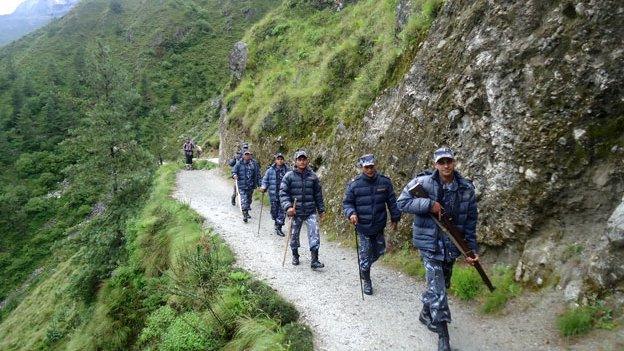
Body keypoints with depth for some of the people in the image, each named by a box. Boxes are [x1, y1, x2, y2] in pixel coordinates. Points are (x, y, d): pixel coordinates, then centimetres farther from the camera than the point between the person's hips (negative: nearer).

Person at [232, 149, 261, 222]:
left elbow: (258, 174, 6)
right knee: (243, 200, -12)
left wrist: (259, 184, 2)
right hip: (242, 185, -3)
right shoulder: (239, 163, -1)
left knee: (249, 199, 16)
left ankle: (247, 212, 34)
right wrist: (234, 175, -23)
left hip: (251, 186, 3)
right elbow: (234, 171, 1)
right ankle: (245, 214, -11)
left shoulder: (254, 164, 3)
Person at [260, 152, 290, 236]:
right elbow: (265, 180, 5)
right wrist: (263, 187, -13)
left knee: (282, 211, -2)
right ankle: (277, 222, 37)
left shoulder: (287, 170, 3)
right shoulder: (270, 170, 0)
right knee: (274, 211, 8)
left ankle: (278, 228, 9)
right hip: (274, 194, 0)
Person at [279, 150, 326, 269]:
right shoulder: (289, 176, -3)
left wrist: (321, 210, 14)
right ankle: (295, 255, 35)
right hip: (295, 212, -1)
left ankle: (314, 260, -4)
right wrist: (288, 207, -20)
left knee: (314, 233, -9)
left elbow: (318, 194, 11)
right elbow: (283, 193, -7)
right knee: (294, 234, 13)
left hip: (311, 211, 1)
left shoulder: (313, 176, 5)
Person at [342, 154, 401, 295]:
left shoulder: (384, 182, -3)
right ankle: (366, 281, 24)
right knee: (365, 254, 3)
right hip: (363, 227, -3)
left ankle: (364, 268, 45)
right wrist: (351, 213, -22)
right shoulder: (354, 184, -9)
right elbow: (347, 203, -2)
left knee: (380, 251, 16)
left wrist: (395, 219, 11)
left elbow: (392, 201, 7)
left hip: (379, 225, 3)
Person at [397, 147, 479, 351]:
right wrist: (429, 204, -22)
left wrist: (472, 249, 4)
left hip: (452, 246, 5)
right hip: (429, 244, -4)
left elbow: (470, 222, 4)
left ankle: (426, 314, 45)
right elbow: (402, 202, -11)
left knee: (442, 286, 19)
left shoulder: (466, 189, -2)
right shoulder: (423, 182, -12)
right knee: (438, 291, -6)